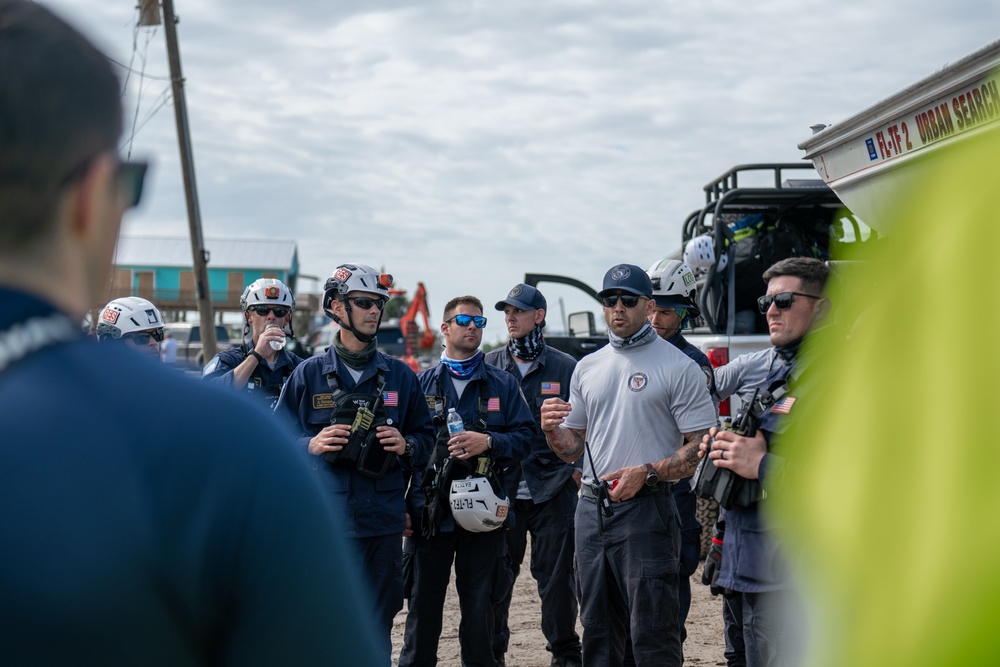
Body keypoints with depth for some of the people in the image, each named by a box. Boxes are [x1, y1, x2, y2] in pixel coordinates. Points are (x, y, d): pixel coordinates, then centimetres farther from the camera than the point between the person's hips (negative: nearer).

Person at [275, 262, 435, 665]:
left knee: (377, 630, 9)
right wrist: (311, 445, -13)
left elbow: (425, 437, 14)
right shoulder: (308, 374, 4)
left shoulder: (401, 376, 9)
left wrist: (406, 446, -7)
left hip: (383, 525, 2)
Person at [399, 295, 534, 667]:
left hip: (482, 511, 1)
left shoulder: (503, 385, 9)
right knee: (423, 604, 4)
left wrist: (488, 442, -15)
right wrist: (401, 507, -3)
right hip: (430, 511, 0)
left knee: (479, 606, 7)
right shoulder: (422, 384, 7)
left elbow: (525, 436, 3)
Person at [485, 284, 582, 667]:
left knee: (556, 575, 2)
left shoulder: (566, 368, 3)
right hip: (500, 491, 1)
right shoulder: (489, 366, 8)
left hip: (553, 490, -1)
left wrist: (577, 470, -2)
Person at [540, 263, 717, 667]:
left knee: (652, 633, -7)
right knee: (597, 630, 13)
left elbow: (702, 448, -8)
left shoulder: (678, 367, -3)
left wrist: (646, 473, -20)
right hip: (592, 508, 6)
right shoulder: (587, 367, 15)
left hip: (646, 509, -6)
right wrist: (551, 430, -4)